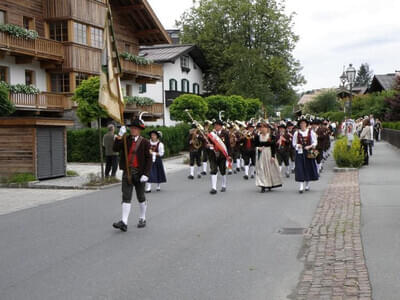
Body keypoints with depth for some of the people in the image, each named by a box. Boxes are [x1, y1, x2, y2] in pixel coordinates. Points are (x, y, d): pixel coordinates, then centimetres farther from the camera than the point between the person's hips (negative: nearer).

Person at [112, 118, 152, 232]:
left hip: (139, 173, -2)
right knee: (126, 197, -5)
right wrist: (120, 136, -16)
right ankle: (124, 222, -10)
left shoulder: (145, 142, -4)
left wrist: (146, 174, -16)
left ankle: (142, 219, 27)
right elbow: (115, 149, -7)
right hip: (127, 172, 2)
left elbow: (148, 159, -8)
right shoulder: (126, 140, 6)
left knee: (141, 197, 11)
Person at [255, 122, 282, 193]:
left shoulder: (271, 136, -4)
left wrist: (273, 156, -11)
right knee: (261, 170, -4)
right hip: (260, 155, 1)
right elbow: (255, 145, 9)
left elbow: (273, 146, -5)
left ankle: (270, 185, 22)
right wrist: (258, 148, -14)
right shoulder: (257, 136, 2)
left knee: (270, 168, 6)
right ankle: (263, 186, -3)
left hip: (269, 154, -1)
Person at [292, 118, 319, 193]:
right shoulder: (296, 133, 3)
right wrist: (297, 145, -12)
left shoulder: (311, 132, 0)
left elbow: (315, 142, 2)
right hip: (299, 152, 0)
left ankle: (307, 184, 24)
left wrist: (310, 146, -14)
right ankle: (301, 186, -8)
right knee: (300, 168, -7)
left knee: (308, 167, 7)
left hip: (308, 152, 0)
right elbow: (294, 143, 9)